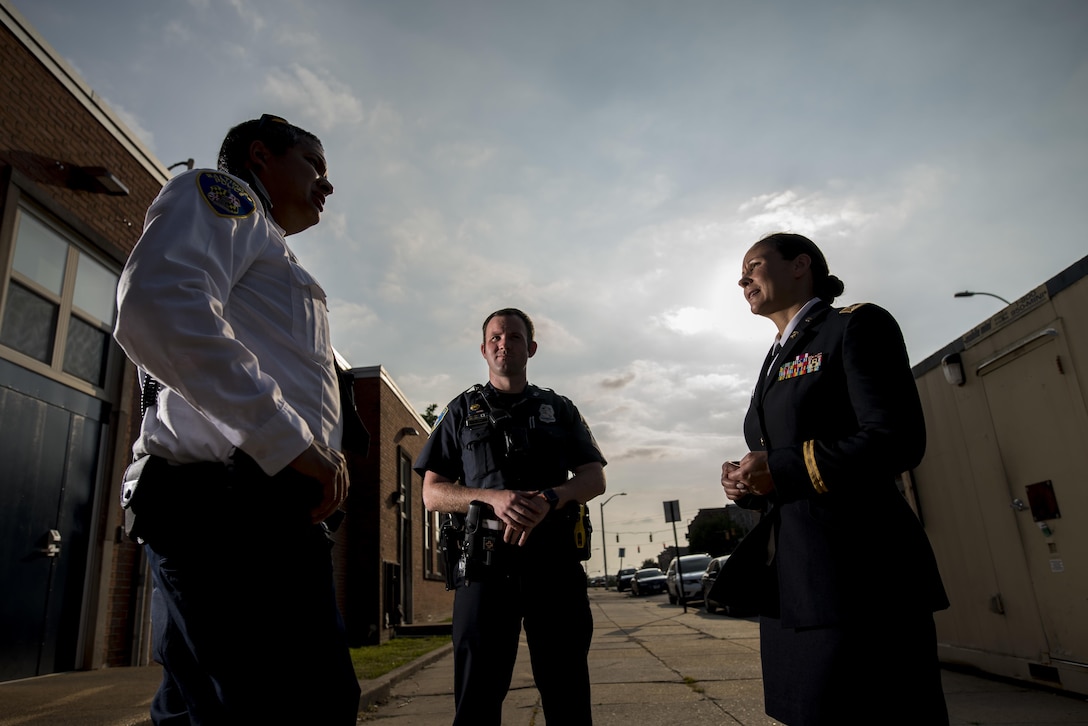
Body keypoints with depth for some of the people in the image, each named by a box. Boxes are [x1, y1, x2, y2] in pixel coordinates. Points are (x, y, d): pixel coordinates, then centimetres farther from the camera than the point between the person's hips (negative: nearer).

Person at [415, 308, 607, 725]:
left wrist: (549, 498, -14)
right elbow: (432, 494, 7)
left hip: (555, 558, 1)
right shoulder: (462, 411, 14)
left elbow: (595, 478, 8)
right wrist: (494, 498, -13)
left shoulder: (559, 409, 17)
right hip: (486, 560, 0)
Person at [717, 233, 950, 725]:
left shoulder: (858, 325, -3)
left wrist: (781, 471, -16)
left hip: (861, 573, -8)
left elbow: (899, 440, -16)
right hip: (790, 578, 8)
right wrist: (746, 483, 2)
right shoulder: (775, 364, 21)